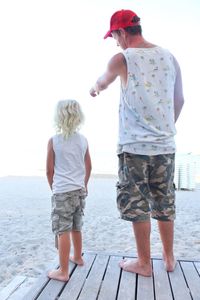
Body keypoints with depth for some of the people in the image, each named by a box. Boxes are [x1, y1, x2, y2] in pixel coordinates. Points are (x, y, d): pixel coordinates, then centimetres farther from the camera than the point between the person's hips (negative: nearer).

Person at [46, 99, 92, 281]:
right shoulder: (83, 140, 2)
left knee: (63, 231, 2)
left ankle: (63, 271, 10)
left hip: (62, 192, -5)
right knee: (76, 228, 21)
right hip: (79, 190, 5)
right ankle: (78, 257, 40)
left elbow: (49, 170, -4)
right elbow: (89, 167, 10)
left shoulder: (53, 141, -9)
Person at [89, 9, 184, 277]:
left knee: (137, 205, 7)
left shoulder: (122, 59, -3)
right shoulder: (169, 56, 9)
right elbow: (179, 100, 14)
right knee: (165, 202, 15)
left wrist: (95, 89, 40)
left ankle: (144, 263, 20)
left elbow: (102, 82, 16)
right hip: (165, 145, 5)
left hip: (134, 145, -5)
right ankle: (169, 258, 31)